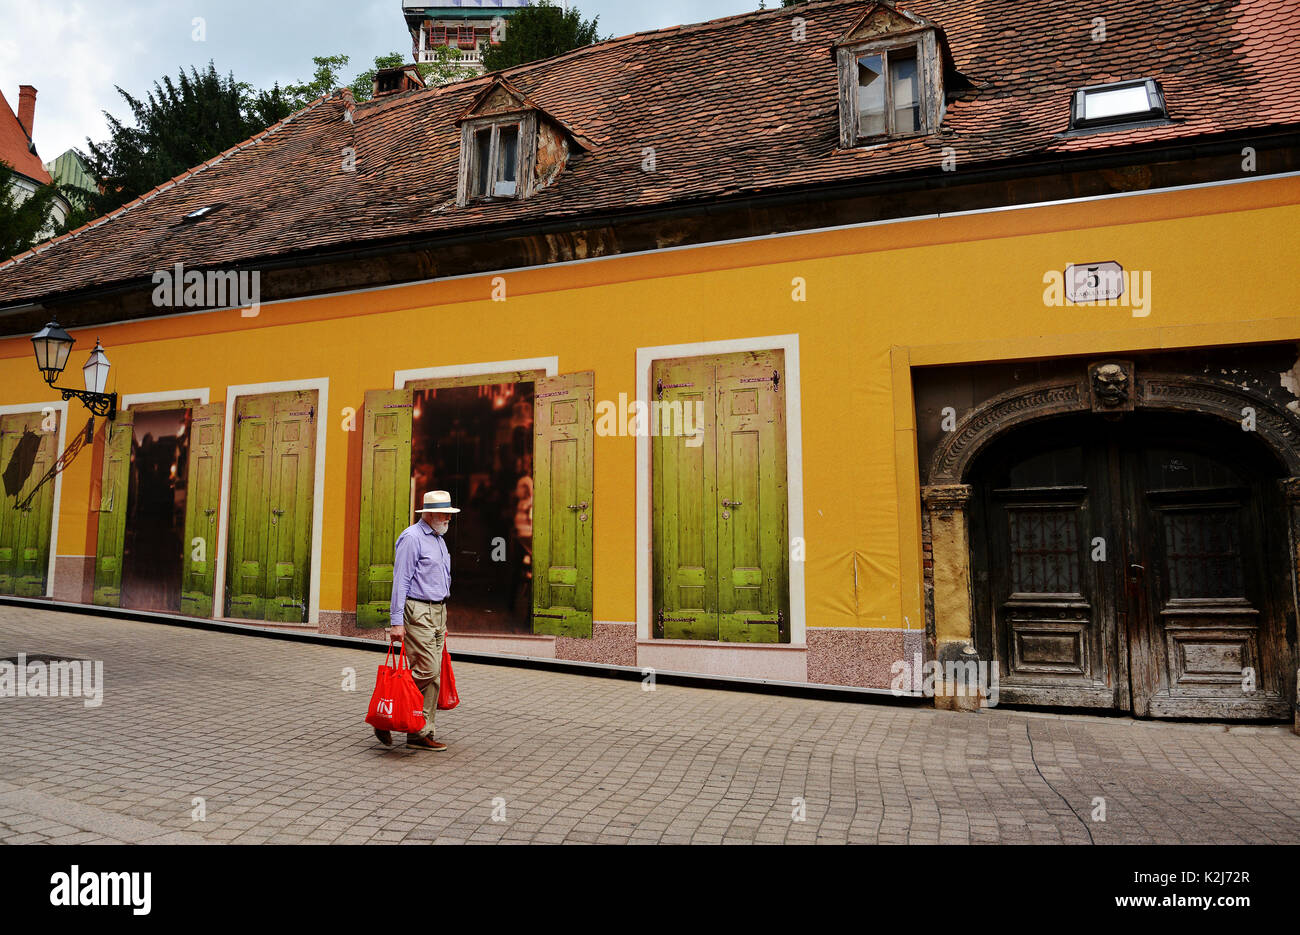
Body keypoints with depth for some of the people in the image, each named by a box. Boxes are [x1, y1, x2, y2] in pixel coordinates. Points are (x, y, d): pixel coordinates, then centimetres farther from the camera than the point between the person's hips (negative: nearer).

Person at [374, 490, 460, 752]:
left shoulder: (439, 539, 18)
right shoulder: (411, 538, -9)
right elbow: (400, 581, -14)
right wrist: (396, 621, -19)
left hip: (437, 612, 9)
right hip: (418, 612, -9)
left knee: (434, 675, 6)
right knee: (425, 671, -12)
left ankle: (421, 733, 11)